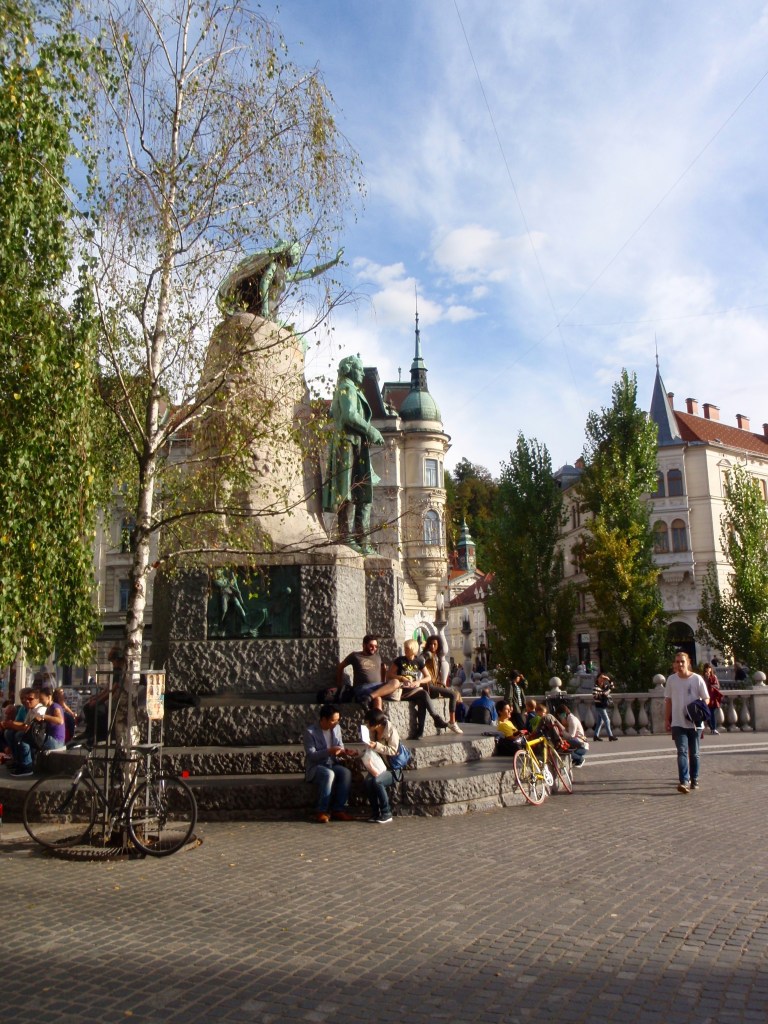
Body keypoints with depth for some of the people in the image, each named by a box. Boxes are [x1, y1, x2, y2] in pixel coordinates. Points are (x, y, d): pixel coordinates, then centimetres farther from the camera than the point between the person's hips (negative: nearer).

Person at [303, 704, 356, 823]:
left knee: (346, 772, -27)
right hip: (315, 766, -5)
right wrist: (328, 751, -31)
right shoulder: (310, 731, -13)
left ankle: (339, 809, -18)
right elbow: (311, 755, -18)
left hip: (332, 764, 5)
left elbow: (340, 748, 11)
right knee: (329, 774, -37)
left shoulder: (336, 728, 4)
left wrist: (346, 752, -12)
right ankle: (321, 811, -23)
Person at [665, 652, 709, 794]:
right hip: (678, 723, 1)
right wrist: (666, 720, 8)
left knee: (694, 753, 10)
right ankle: (683, 782, -18)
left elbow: (706, 699, 1)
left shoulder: (697, 679, -5)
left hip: (694, 723, 0)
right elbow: (668, 700, 10)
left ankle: (694, 780, 25)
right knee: (682, 752, -11)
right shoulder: (671, 679, 2)